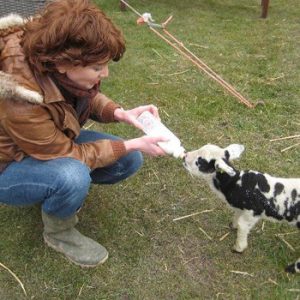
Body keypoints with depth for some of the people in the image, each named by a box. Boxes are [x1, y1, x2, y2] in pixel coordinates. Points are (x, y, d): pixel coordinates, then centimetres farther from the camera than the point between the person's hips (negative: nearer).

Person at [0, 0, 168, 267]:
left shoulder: (52, 55, -19)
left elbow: (88, 97, 1)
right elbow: (68, 154, -27)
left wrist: (120, 113, -18)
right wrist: (132, 144, -25)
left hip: (55, 142, 6)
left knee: (130, 161, -7)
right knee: (72, 176, -37)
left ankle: (66, 185, 11)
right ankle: (58, 233, -5)